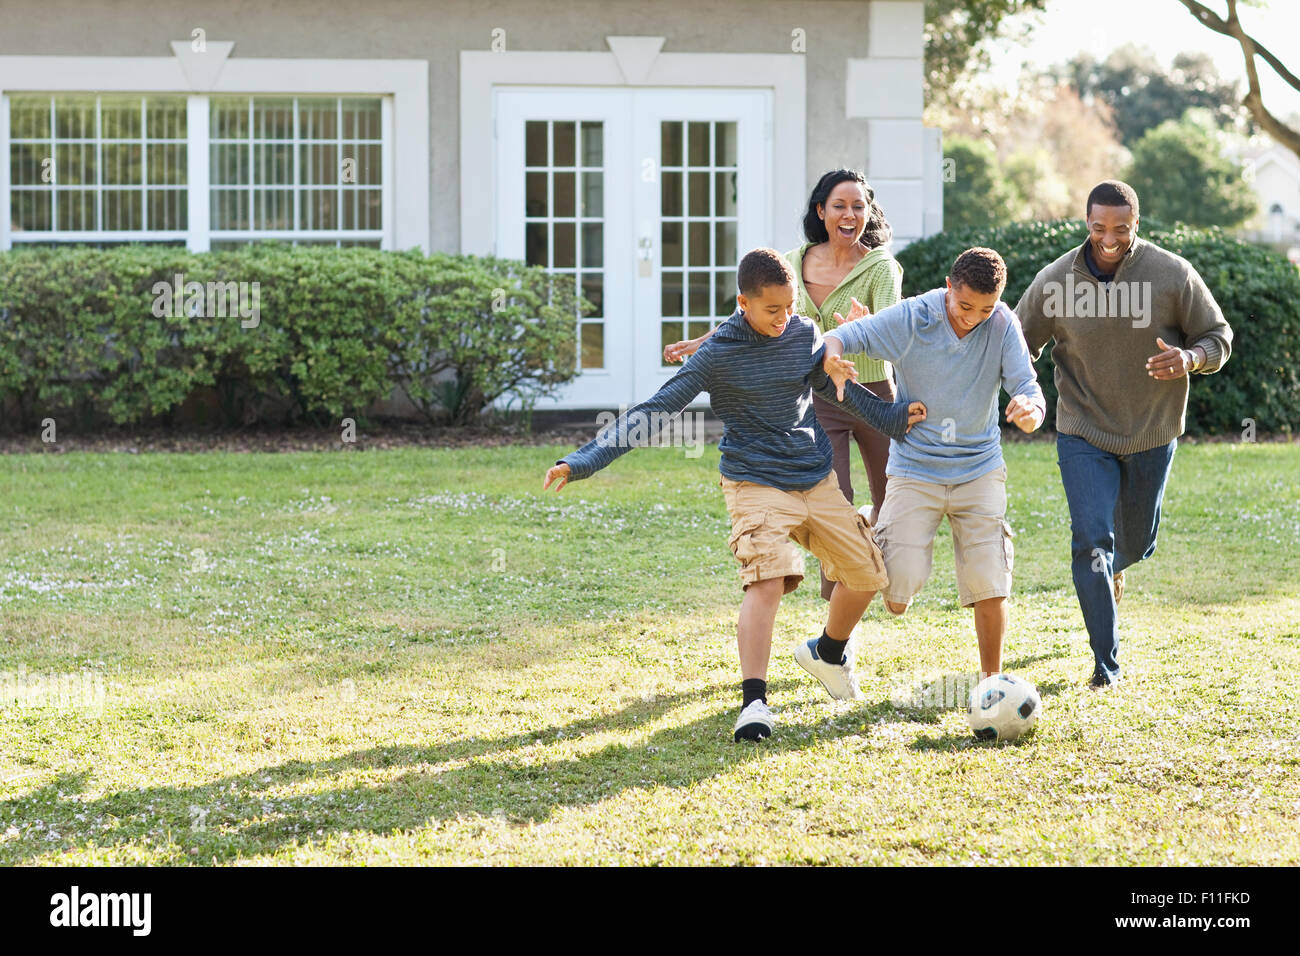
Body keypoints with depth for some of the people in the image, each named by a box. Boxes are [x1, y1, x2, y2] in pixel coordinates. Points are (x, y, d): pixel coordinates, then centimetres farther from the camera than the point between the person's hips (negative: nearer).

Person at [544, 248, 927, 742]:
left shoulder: (806, 334, 1)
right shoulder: (719, 355, -13)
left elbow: (832, 383, 21)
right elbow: (655, 410, -16)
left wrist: (891, 416, 21)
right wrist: (584, 460, -23)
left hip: (816, 477, 6)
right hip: (756, 484, -6)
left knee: (866, 573, 11)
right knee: (767, 579, -26)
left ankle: (828, 653, 39)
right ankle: (754, 702, -28)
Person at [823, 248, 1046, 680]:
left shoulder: (1003, 325, -9)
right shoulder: (912, 318, -13)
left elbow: (1027, 385, -14)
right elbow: (839, 338, -13)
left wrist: (1030, 410, -39)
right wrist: (832, 359, -38)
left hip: (979, 469, 1)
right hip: (915, 469, -1)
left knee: (990, 589, -6)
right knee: (897, 597, -5)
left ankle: (991, 678, 16)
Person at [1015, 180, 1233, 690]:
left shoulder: (1173, 275, -14)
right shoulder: (1054, 280, -12)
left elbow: (1218, 336, -4)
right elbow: (1020, 346, 3)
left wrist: (1190, 358, -26)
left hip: (1152, 433, 1)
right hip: (1083, 433, -1)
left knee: (1136, 541, 17)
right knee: (1091, 541, -13)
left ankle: (1113, 569, 57)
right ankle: (1106, 665, -6)